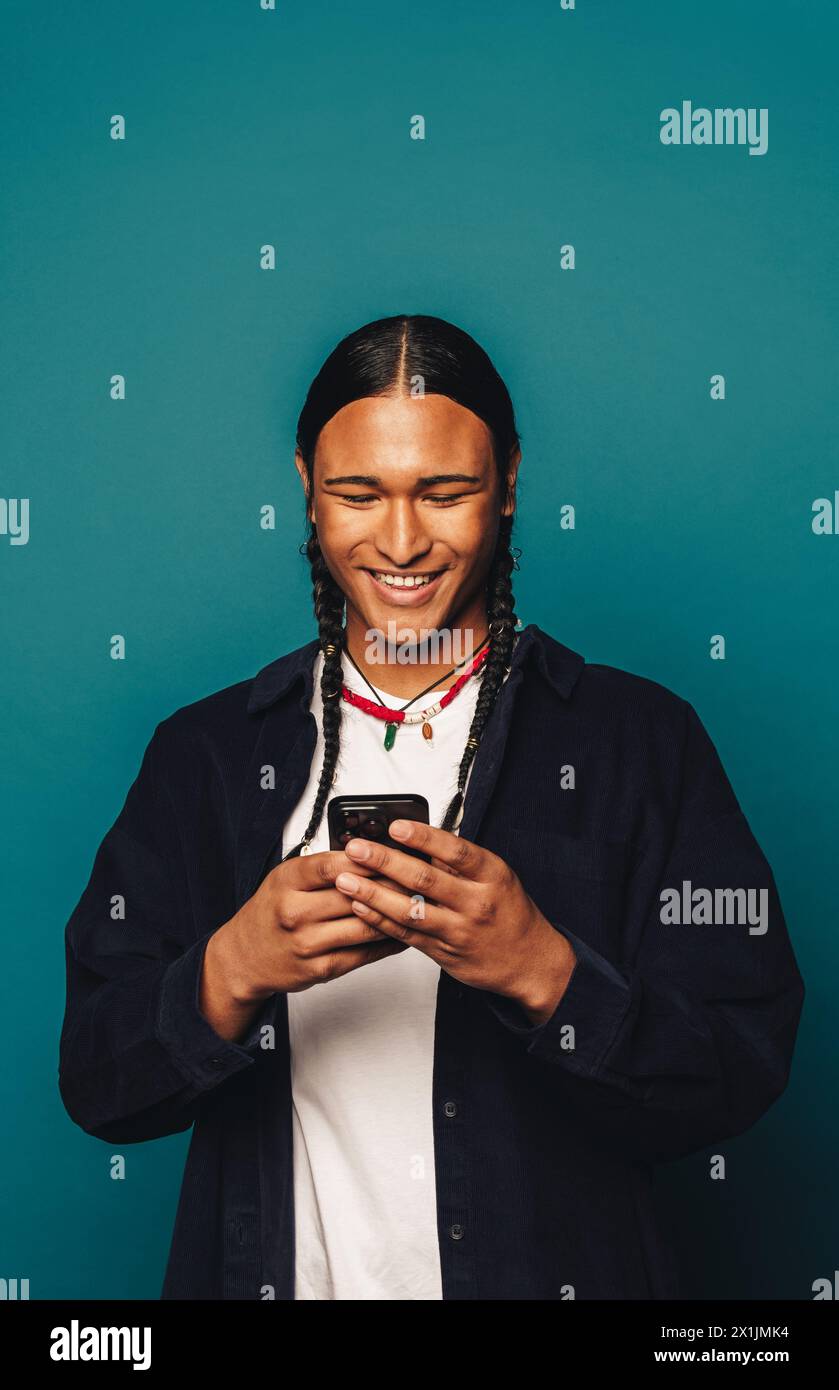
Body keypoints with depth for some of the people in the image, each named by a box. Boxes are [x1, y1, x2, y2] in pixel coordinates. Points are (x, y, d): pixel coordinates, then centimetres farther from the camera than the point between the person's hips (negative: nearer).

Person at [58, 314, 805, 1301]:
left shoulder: (645, 738, -7)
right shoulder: (204, 752, -2)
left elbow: (742, 1081, -11)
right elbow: (94, 1087, -6)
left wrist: (542, 972, -27)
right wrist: (232, 971, -24)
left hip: (560, 1268, -1)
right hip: (272, 1272, 1)